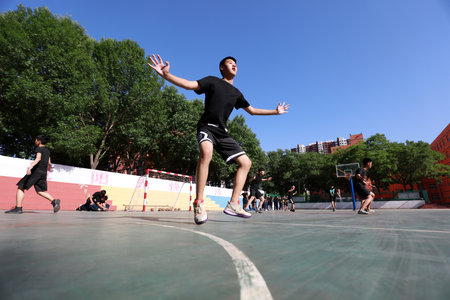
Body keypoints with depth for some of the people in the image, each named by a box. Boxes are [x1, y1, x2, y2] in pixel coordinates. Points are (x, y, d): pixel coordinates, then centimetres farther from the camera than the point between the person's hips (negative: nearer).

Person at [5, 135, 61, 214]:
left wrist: (30, 166, -37)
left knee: (21, 187, 2)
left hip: (36, 171, -8)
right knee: (40, 191, 12)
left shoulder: (39, 149, -5)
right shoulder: (47, 150, 18)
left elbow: (38, 158, -25)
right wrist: (49, 167, 47)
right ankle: (54, 201, -8)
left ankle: (18, 208, -2)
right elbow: (49, 163, 26)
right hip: (43, 173, 8)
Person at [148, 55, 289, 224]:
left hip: (222, 132, 6)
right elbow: (189, 84, -9)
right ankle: (198, 203, -29)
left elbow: (252, 110, 29)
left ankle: (233, 205, -1)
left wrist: (276, 111, 33)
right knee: (206, 152, -38)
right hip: (206, 127, -6)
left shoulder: (236, 93, 19)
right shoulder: (213, 81, 5)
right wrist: (165, 74, -24)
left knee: (246, 162, -2)